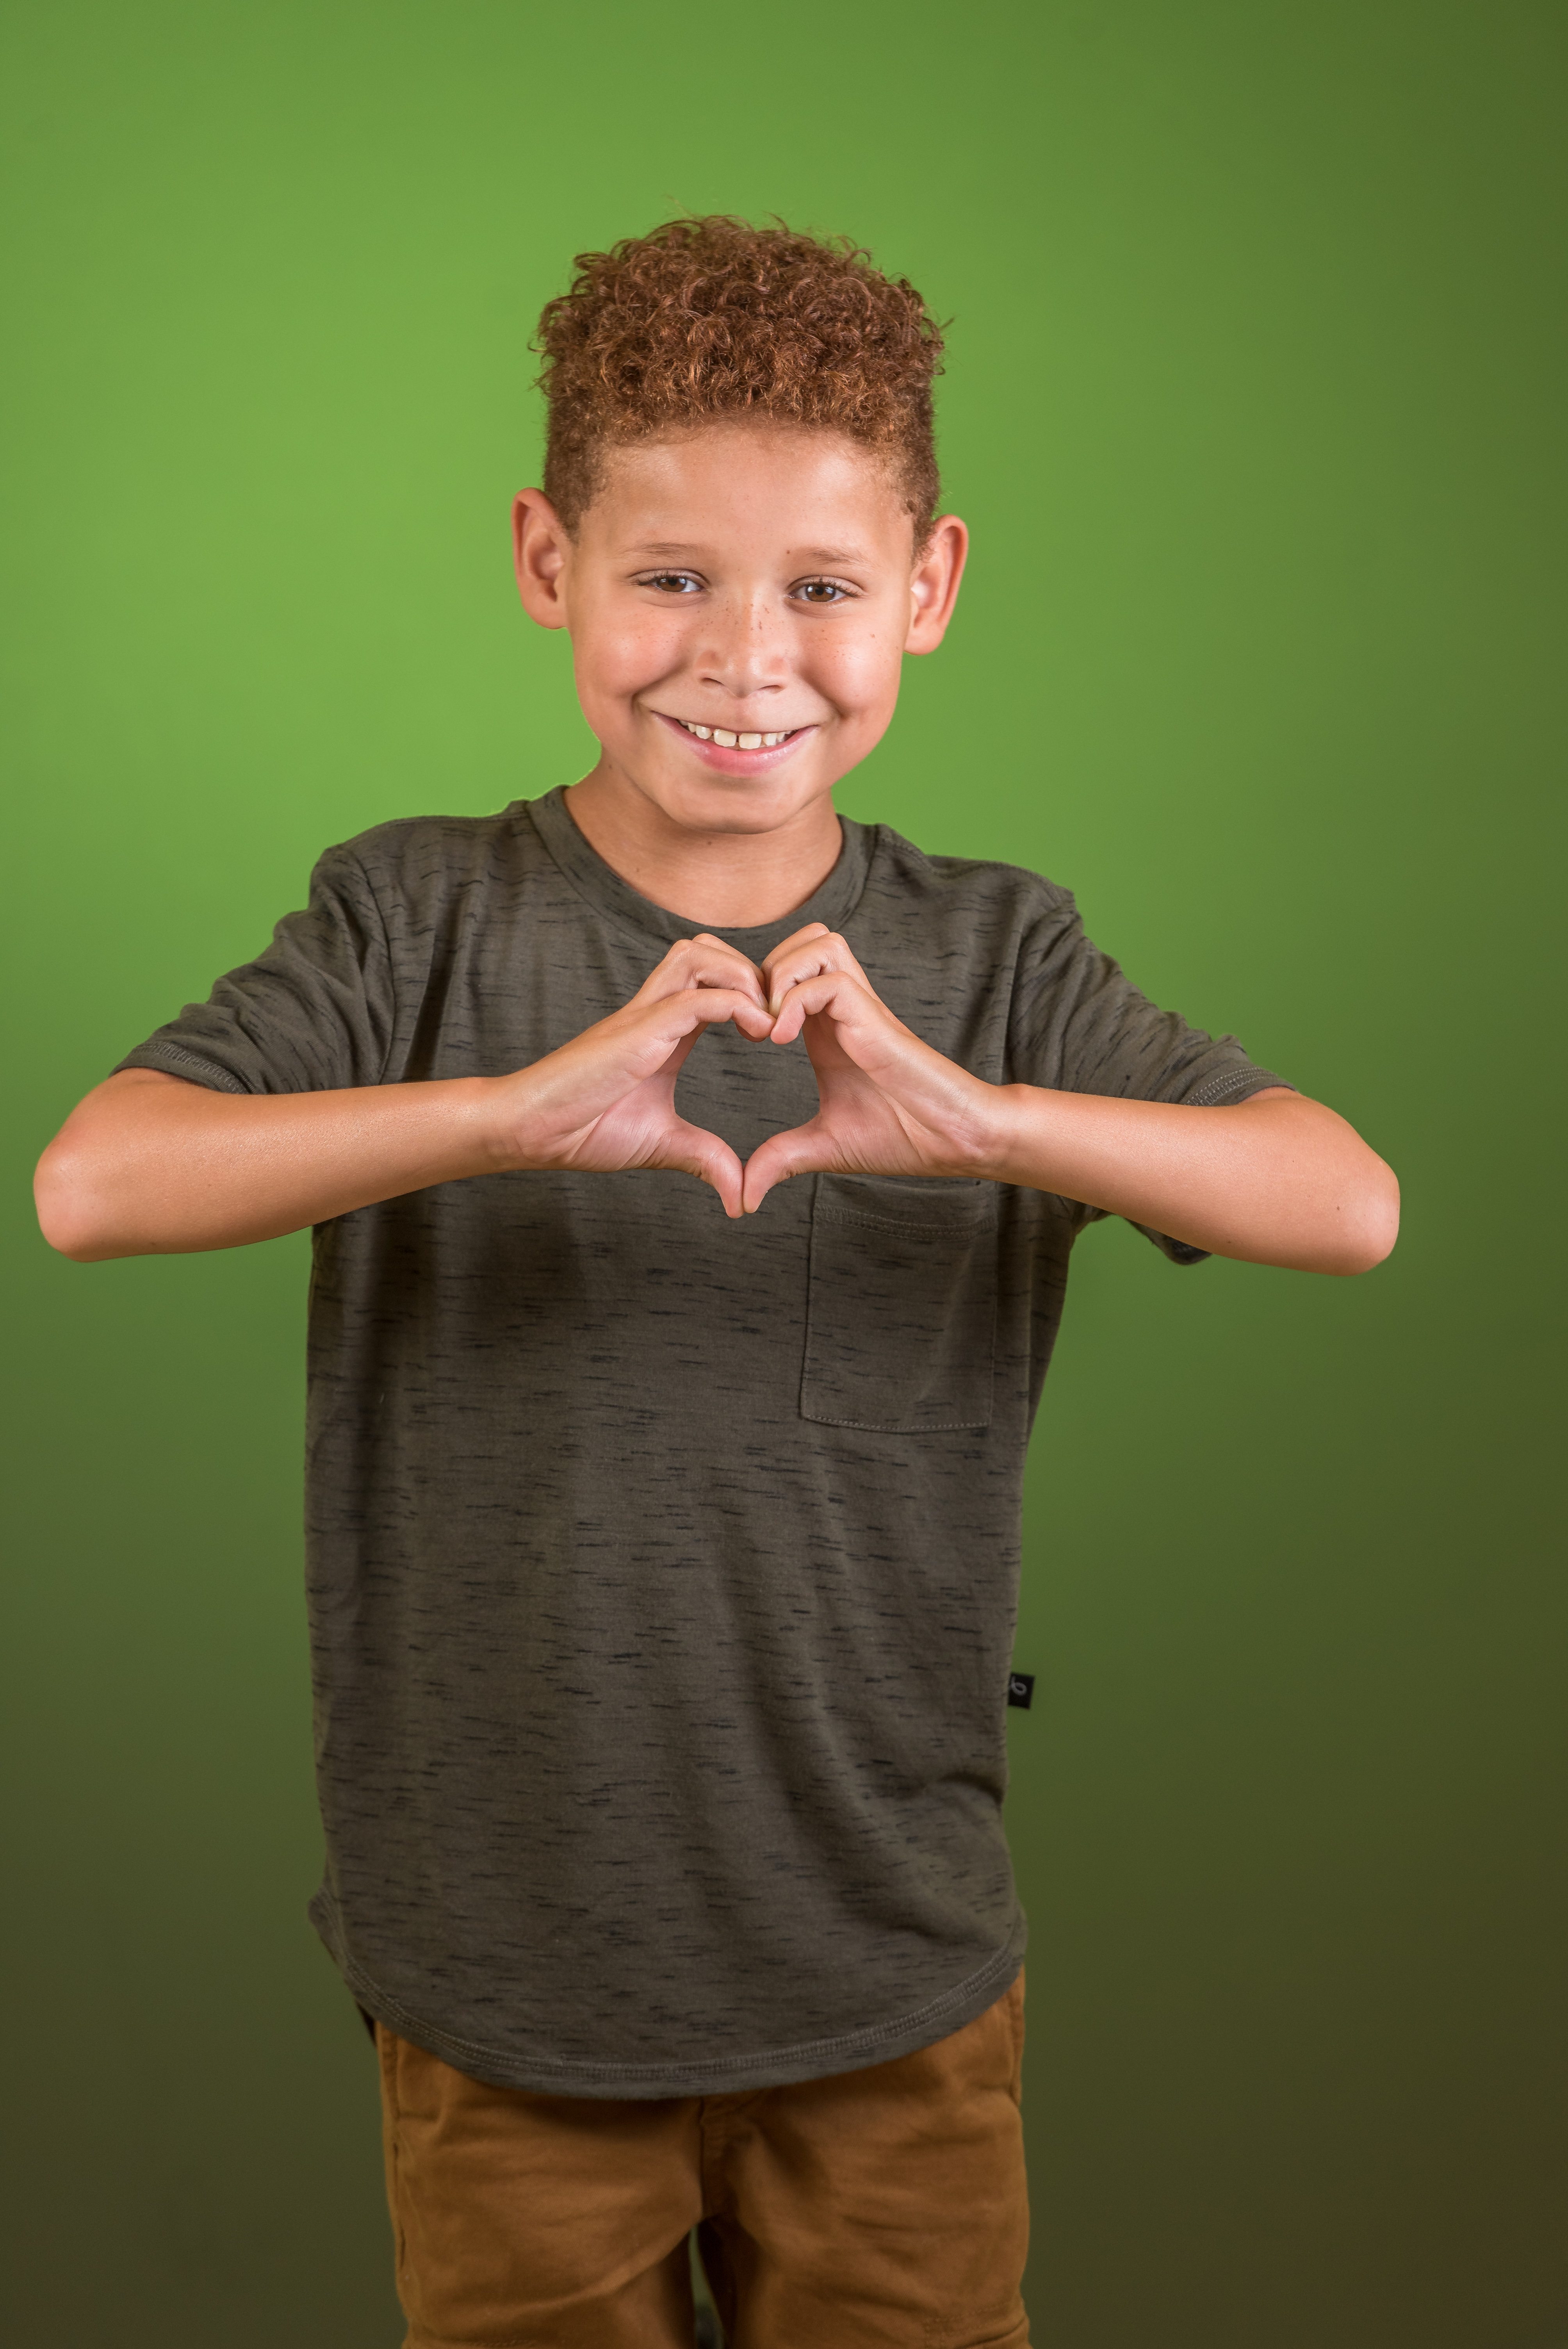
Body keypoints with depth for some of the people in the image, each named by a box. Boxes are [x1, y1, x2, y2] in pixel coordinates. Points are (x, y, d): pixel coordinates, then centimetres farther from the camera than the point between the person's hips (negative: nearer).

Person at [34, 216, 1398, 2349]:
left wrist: (977, 1121, -34)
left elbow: (1352, 1206, -17)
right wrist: (522, 1108, -38)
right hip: (502, 1975, -1)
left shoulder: (994, 960, -5)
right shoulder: (421, 921, -9)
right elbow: (91, 1182, -23)